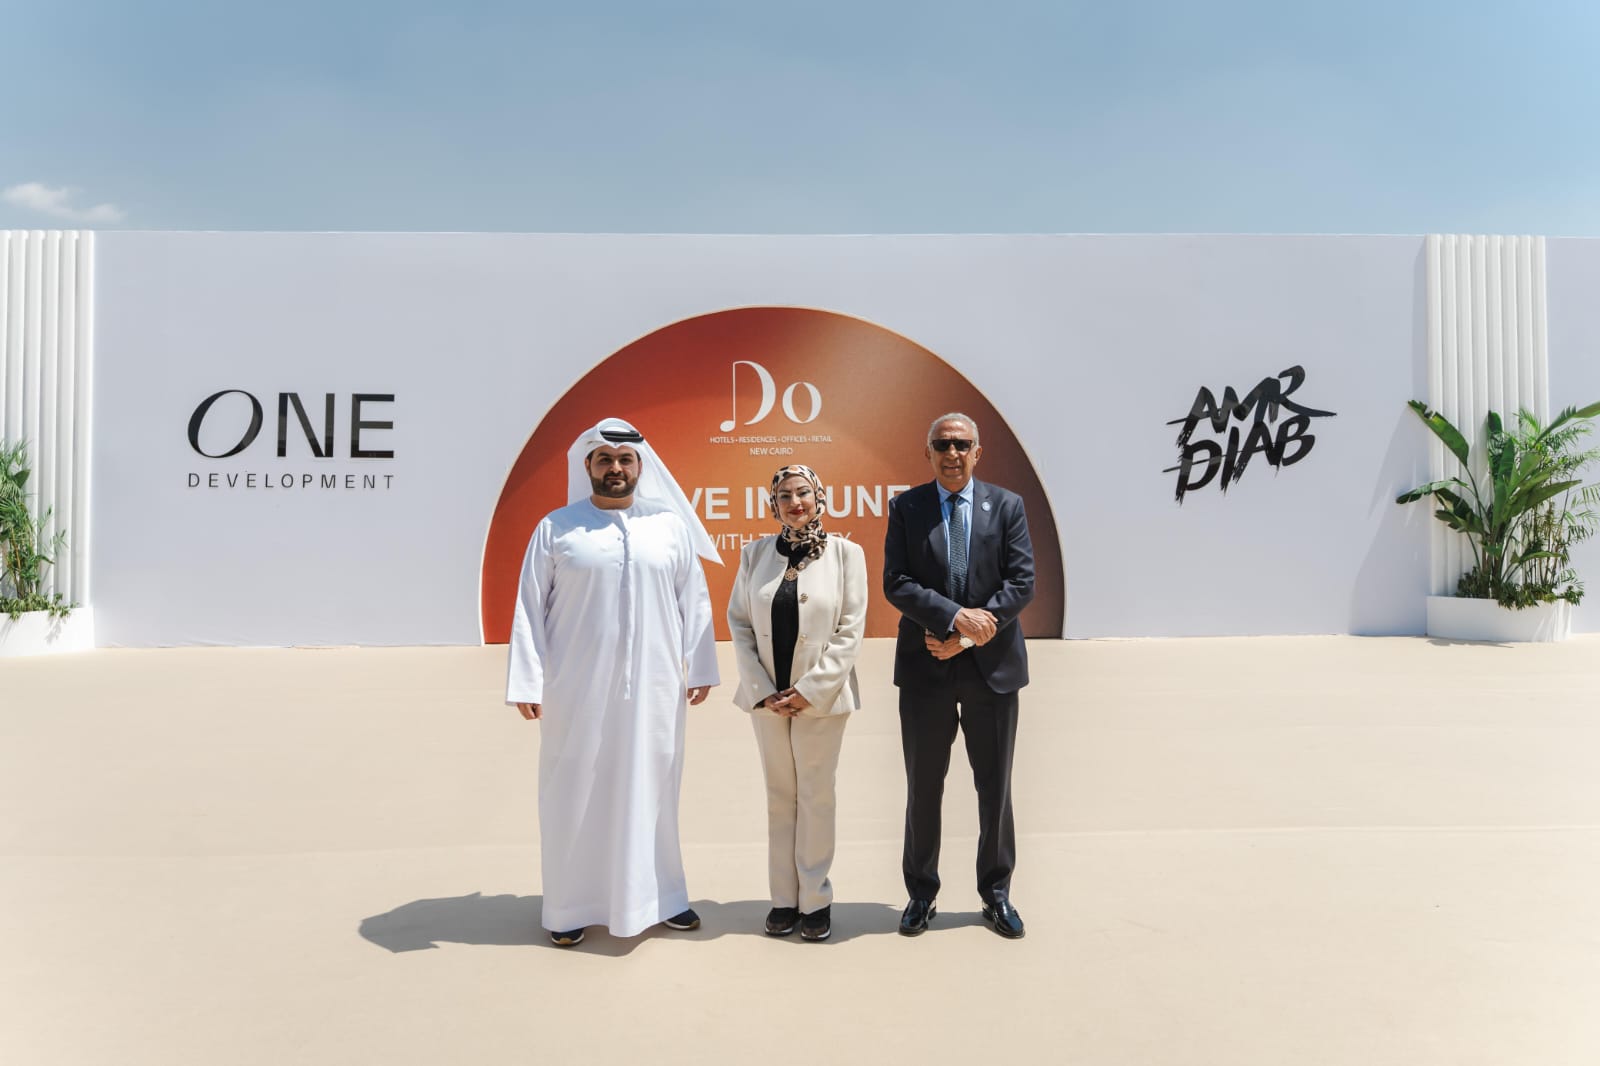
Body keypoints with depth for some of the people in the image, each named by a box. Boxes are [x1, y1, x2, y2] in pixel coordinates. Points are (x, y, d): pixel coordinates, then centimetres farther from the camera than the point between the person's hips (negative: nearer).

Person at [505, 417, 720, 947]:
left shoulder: (672, 526, 6)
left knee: (652, 789, 10)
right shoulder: (556, 528, 2)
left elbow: (694, 601, 7)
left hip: (652, 687, 2)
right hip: (577, 689, -1)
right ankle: (571, 906, 20)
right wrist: (527, 681, -5)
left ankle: (660, 897, 25)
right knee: (576, 792, 7)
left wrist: (699, 668, 4)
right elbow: (530, 607, 0)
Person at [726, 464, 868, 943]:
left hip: (820, 696, -2)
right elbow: (738, 623, 3)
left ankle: (815, 900, 17)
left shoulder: (845, 553, -3)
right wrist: (762, 691, -6)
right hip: (767, 696, 3)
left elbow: (850, 631, -6)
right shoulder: (755, 553, 3)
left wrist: (810, 690, -12)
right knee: (779, 796, 10)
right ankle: (784, 898, 20)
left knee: (816, 796, 5)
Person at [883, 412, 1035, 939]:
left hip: (993, 664, 1)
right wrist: (955, 616, -20)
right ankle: (921, 894, 26)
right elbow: (896, 583, -7)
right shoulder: (906, 508, 1)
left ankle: (996, 894, 27)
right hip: (926, 665, 0)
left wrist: (971, 634, -14)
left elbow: (1022, 583, -4)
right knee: (923, 786, 10)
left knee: (995, 786, 10)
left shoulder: (1007, 506, 2)